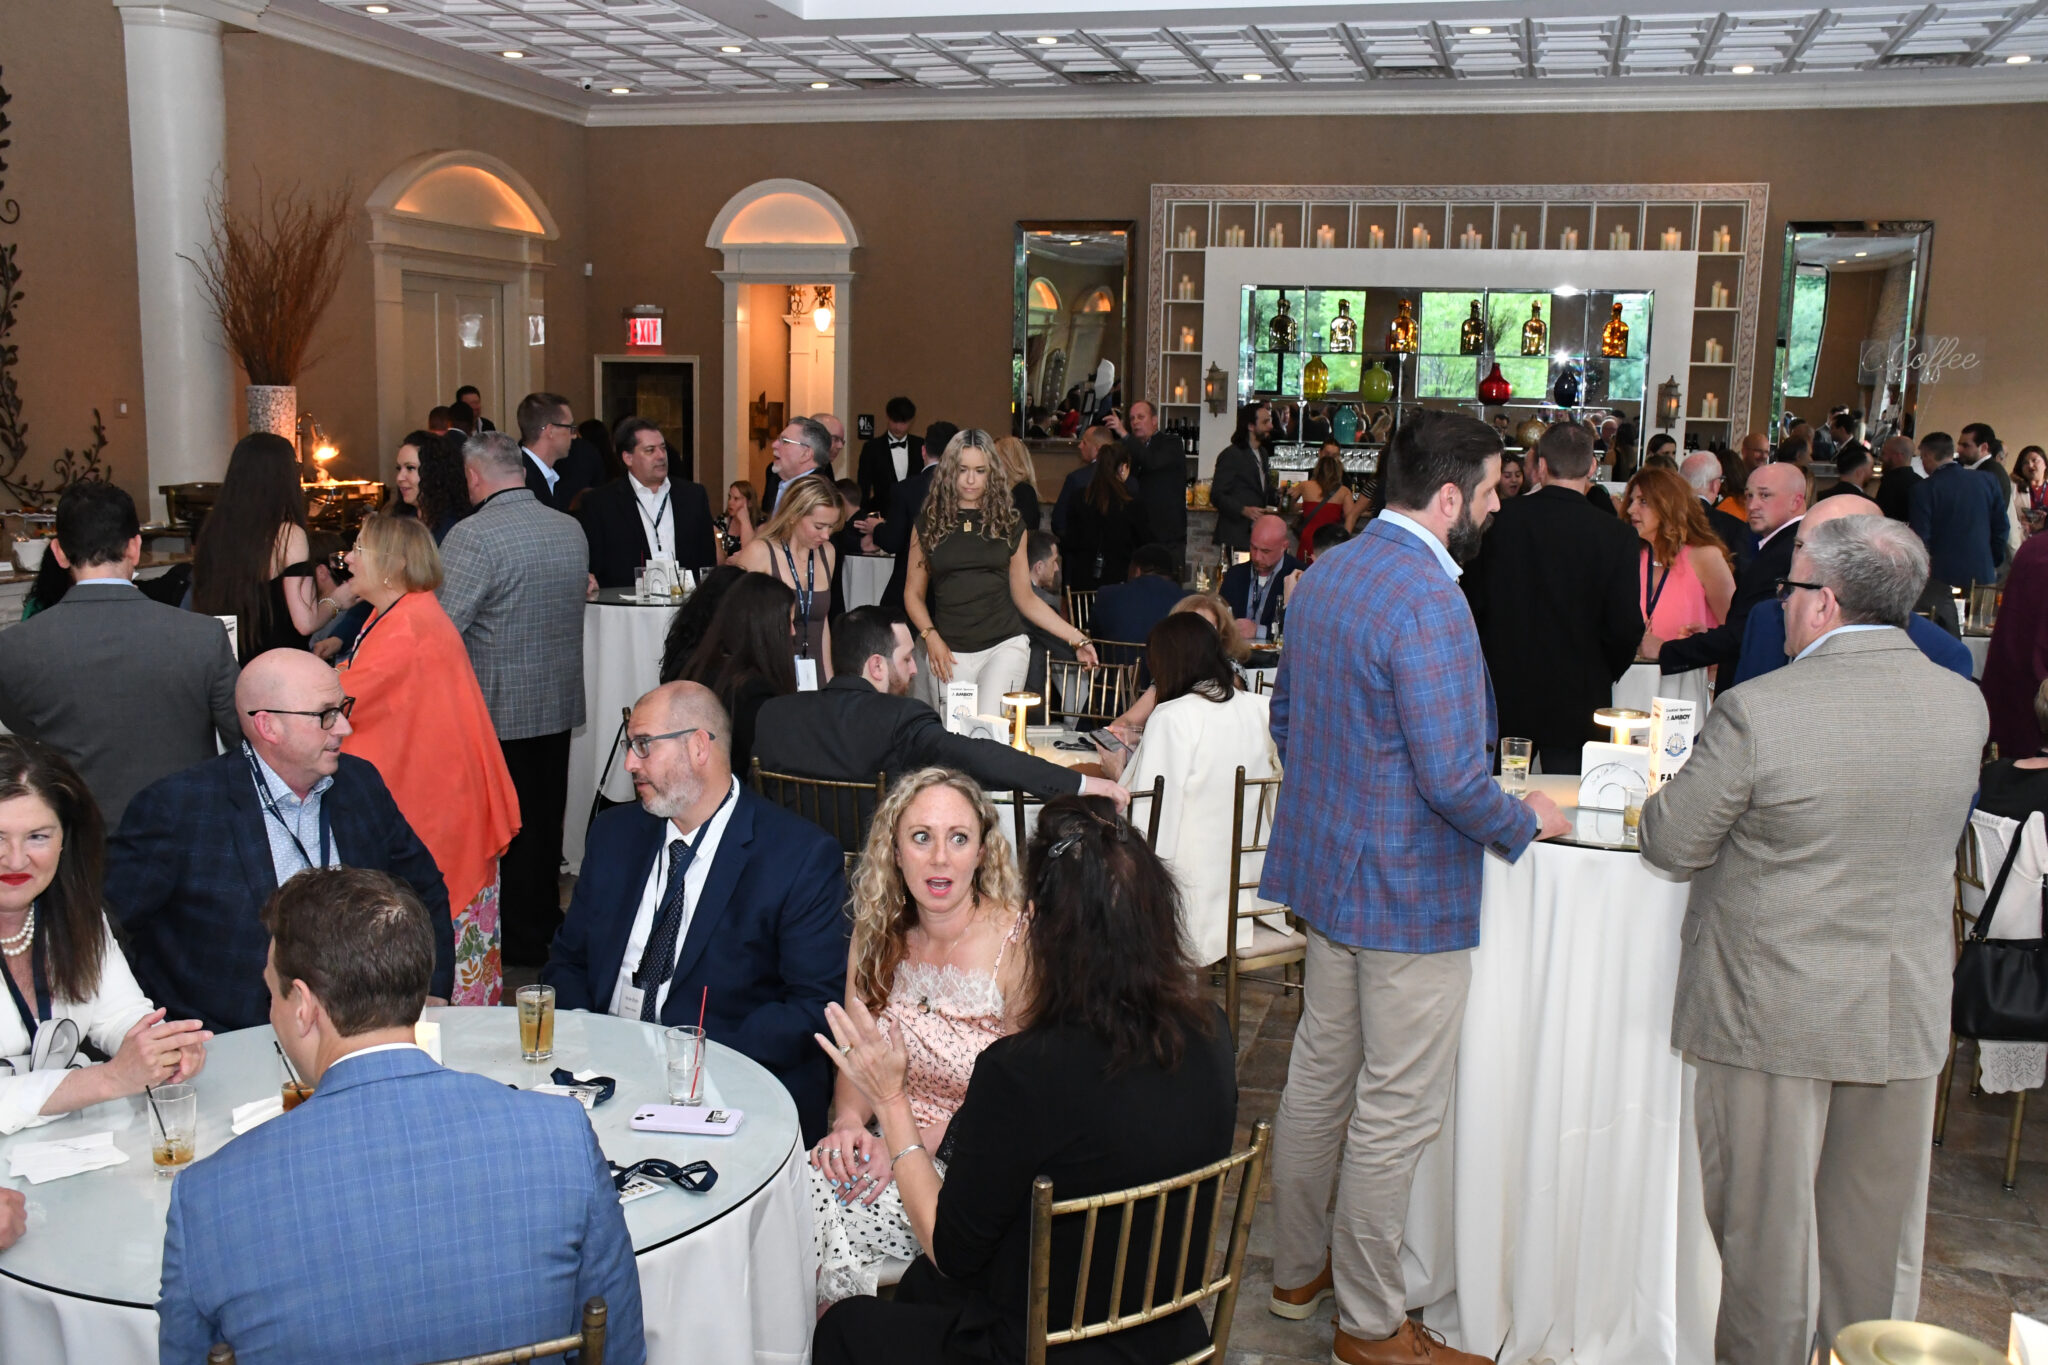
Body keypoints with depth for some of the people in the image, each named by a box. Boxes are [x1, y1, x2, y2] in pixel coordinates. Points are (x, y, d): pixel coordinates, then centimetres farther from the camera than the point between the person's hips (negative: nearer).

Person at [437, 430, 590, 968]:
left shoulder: (473, 536, -18)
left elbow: (441, 627, -21)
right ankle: (547, 920, 29)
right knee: (547, 817, 17)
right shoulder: (572, 529, 4)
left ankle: (523, 939, 14)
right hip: (561, 701, 7)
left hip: (500, 707, -6)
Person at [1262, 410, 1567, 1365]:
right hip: (1410, 891, -9)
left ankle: (1297, 1269, 36)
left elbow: (1285, 714, 15)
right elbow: (1452, 778, -25)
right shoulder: (1427, 599, -24)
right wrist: (1528, 822, -7)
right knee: (1395, 1113, 5)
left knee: (1319, 1076, 20)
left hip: (1327, 867, 9)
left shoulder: (1326, 572, 5)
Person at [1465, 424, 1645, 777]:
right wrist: (1600, 678, 10)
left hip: (1504, 696, 1)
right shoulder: (1615, 536, -10)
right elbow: (1625, 627, -8)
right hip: (1577, 703, -1)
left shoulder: (1500, 520, -7)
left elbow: (1473, 603, -3)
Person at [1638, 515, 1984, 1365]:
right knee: (1878, 1229, 20)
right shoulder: (1964, 705, -4)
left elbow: (1673, 844, -12)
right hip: (1906, 1008, 5)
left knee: (1765, 1221, 13)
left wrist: (1659, 798, 11)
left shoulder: (1757, 711, -21)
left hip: (1775, 1010, -4)